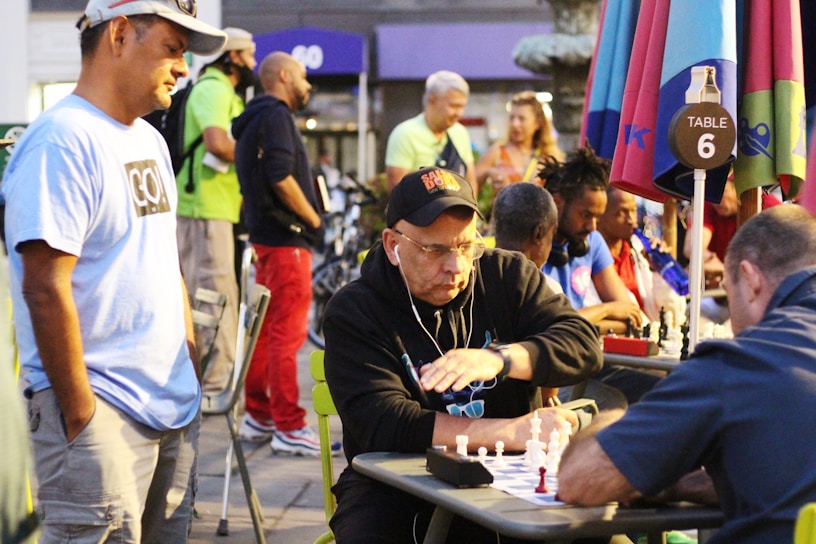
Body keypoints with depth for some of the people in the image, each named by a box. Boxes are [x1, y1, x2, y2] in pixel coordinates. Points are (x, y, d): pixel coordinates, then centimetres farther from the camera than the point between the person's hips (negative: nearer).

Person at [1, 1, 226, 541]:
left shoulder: (150, 141, 15)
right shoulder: (63, 141, -14)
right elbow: (46, 291, -19)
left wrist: (193, 371, 16)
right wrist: (80, 415, -18)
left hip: (175, 410, 9)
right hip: (102, 414, -9)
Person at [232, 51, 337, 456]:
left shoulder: (253, 120, 19)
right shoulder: (276, 116, -11)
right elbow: (282, 178, -22)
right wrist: (314, 219, -10)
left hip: (265, 235, 10)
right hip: (286, 237, -10)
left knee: (266, 330, 15)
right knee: (287, 333, -8)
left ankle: (258, 416, 22)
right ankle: (288, 428, -6)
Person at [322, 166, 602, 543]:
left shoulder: (507, 275, 5)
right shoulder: (353, 312, -4)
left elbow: (584, 344, -7)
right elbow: (384, 425, -17)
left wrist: (499, 358, -27)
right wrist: (515, 432, -24)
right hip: (397, 492, -2)